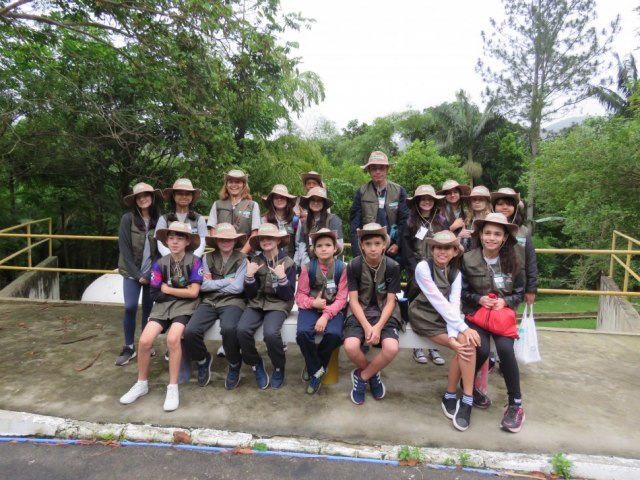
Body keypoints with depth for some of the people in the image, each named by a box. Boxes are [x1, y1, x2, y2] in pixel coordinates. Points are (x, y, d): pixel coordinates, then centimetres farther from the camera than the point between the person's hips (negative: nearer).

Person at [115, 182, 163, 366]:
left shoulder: (159, 219, -2)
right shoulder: (127, 219, -7)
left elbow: (161, 248, -1)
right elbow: (124, 249, -8)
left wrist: (151, 273, -8)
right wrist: (137, 274, -10)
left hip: (152, 273, 2)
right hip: (132, 272, -1)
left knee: (148, 308, 7)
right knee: (130, 307, -8)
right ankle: (129, 347, 8)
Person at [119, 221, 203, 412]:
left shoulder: (195, 261, -6)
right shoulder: (160, 264, 4)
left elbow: (193, 293, -12)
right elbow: (155, 294, 1)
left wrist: (168, 289, -4)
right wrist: (181, 292, -5)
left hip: (185, 306, -3)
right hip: (163, 305, 4)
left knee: (173, 338, -30)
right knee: (144, 340, -16)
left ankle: (173, 388, -13)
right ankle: (141, 384, 10)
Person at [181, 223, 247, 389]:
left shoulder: (242, 259, 1)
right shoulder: (208, 257, 9)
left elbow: (237, 287, -9)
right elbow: (203, 285, -2)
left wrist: (214, 284, -1)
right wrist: (227, 280, -5)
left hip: (232, 301, -3)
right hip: (209, 302, 3)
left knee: (229, 329, -35)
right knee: (190, 331, -23)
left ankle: (234, 365, -2)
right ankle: (203, 360, 12)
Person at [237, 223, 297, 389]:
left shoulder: (288, 263, -3)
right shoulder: (255, 261, 4)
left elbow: (288, 296, -6)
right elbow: (250, 294, 2)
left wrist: (282, 277, -21)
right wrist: (249, 275, -13)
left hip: (278, 305, -3)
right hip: (256, 303, 3)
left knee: (271, 333, -31)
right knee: (242, 329, -26)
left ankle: (279, 368, 0)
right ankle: (256, 365, 1)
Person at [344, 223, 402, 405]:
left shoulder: (393, 266, -7)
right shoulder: (353, 266, -7)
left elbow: (390, 301, -6)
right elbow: (353, 300, -7)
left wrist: (378, 327, -20)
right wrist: (366, 326, -20)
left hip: (385, 313, 0)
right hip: (360, 312, 0)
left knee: (392, 348, -29)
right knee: (351, 346, -29)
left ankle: (361, 376, 0)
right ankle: (372, 374, 6)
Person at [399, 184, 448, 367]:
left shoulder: (440, 221, 12)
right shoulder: (410, 222, 2)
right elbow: (406, 249, -4)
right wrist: (417, 269, -12)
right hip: (416, 271, -2)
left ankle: (433, 347, 9)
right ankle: (417, 346, 10)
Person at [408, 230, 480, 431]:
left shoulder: (455, 273, 1)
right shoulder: (423, 267, -16)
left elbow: (454, 305, -11)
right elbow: (439, 302, -22)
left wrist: (453, 336, -25)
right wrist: (463, 328, -25)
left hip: (445, 317, 5)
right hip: (425, 316, -5)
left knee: (465, 344, -22)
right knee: (465, 345, -22)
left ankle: (450, 396, -4)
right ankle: (465, 400, -7)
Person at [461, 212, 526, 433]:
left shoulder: (512, 261, 0)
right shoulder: (468, 260, -5)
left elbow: (520, 293, 6)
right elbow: (462, 292, 2)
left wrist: (505, 301, -12)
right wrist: (479, 299, -15)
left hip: (504, 312, 1)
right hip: (476, 312, -1)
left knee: (505, 349, -26)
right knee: (482, 351, -23)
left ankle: (515, 404, -6)